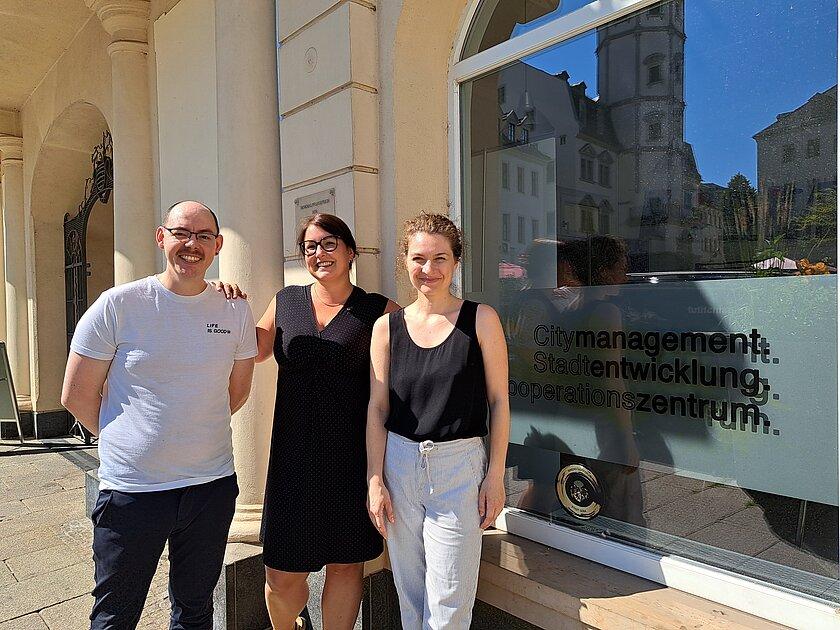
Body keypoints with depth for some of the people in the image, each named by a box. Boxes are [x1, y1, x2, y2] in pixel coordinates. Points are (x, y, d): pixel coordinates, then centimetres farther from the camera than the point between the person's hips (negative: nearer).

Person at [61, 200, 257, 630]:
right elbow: (76, 396, -2)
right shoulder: (117, 305, -9)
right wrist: (126, 439, 7)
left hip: (212, 486, 3)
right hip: (131, 490, -2)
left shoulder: (236, 311, 0)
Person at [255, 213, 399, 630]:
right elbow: (255, 350, 21)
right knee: (282, 575, 8)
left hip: (352, 456, -2)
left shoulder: (378, 311, -2)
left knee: (346, 561, 13)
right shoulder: (285, 302, 8)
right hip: (294, 454, 2)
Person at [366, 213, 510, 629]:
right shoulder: (387, 327, 2)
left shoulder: (480, 319, -4)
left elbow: (499, 401, -2)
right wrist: (375, 481, 0)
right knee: (408, 595, 16)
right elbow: (377, 408, 3)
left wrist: (495, 476, -5)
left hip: (459, 465, -2)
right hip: (399, 463, 2)